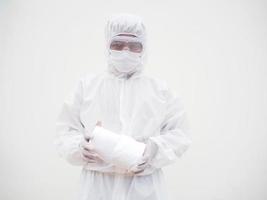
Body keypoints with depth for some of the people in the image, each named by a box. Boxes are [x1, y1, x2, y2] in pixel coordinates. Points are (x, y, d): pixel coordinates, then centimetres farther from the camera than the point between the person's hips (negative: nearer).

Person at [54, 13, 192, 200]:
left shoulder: (160, 88, 9)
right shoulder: (86, 85, 9)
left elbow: (179, 133, 6)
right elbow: (66, 131, 7)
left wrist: (155, 148, -13)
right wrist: (81, 146, -15)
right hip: (98, 185, 0)